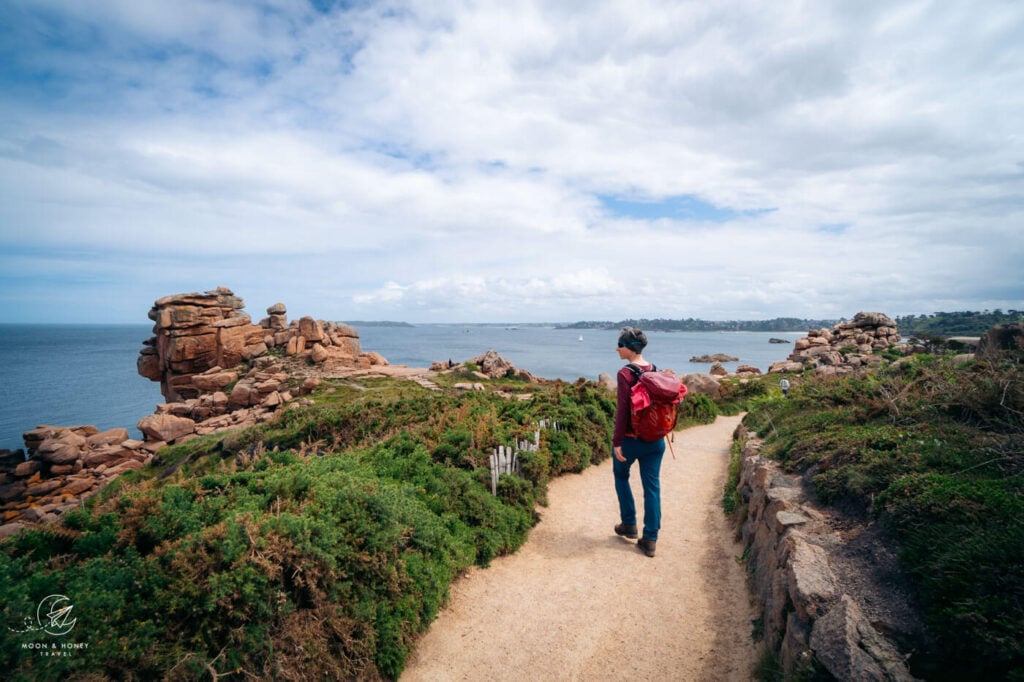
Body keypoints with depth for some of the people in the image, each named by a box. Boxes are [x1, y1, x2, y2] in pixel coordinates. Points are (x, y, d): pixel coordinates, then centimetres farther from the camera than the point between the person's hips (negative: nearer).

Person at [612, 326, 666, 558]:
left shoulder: (625, 374, -17)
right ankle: (650, 540, 15)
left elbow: (622, 410, -18)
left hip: (631, 438, -5)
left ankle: (629, 525, 29)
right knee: (652, 486, 9)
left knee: (621, 476, 20)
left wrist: (617, 442, -13)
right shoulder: (655, 371, 3)